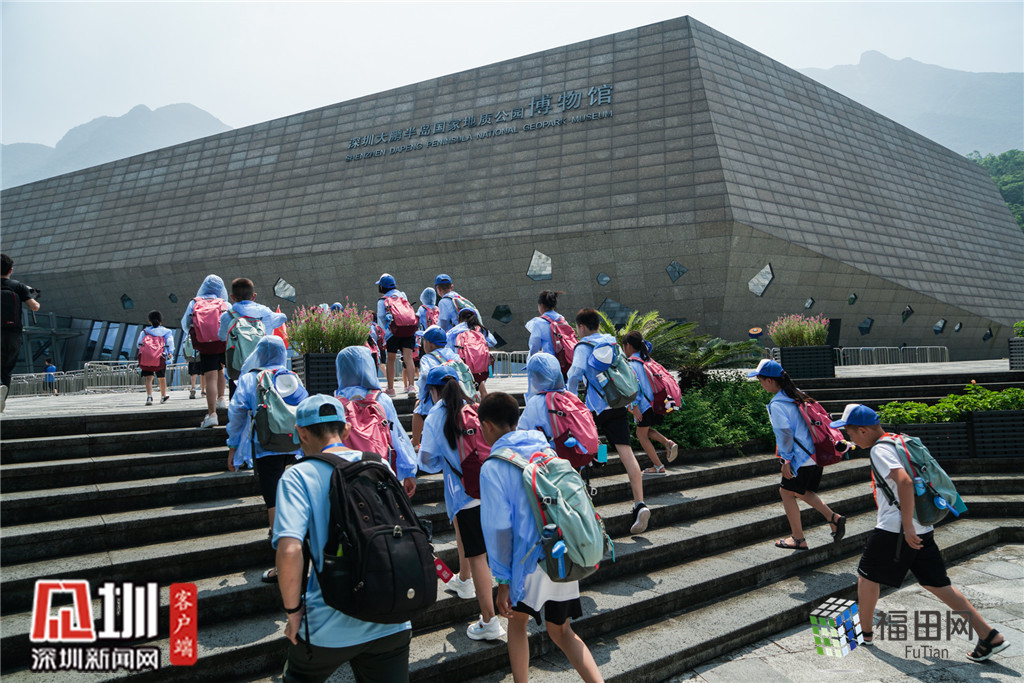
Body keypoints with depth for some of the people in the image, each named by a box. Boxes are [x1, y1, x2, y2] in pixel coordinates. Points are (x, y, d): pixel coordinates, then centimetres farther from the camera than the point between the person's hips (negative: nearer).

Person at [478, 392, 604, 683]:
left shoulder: (493, 467, -10)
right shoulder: (545, 449, 8)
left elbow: (499, 528, -13)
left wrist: (503, 582, -7)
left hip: (532, 560, -5)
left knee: (517, 620, 22)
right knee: (561, 630, 19)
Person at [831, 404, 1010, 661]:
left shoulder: (879, 450, -14)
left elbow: (904, 481, -28)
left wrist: (907, 526, -25)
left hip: (895, 530, -9)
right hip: (923, 529, 9)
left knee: (867, 575, 8)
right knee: (937, 584, 11)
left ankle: (865, 632, 20)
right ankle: (989, 636, 9)